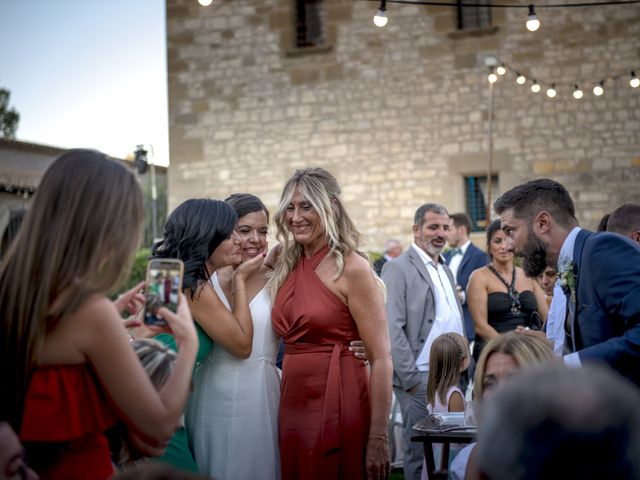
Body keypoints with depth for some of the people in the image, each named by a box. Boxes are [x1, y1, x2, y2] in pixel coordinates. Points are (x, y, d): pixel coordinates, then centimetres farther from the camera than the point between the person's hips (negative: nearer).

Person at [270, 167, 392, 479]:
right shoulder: (287, 267, 8)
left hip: (338, 408, -6)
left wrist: (378, 439, -17)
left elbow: (381, 360, -14)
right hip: (292, 407, 6)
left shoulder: (352, 268, -12)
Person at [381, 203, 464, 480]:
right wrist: (411, 379, -16)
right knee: (420, 454, 1)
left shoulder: (445, 270, 18)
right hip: (421, 378, -7)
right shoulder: (398, 268, -8)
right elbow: (392, 329, -14)